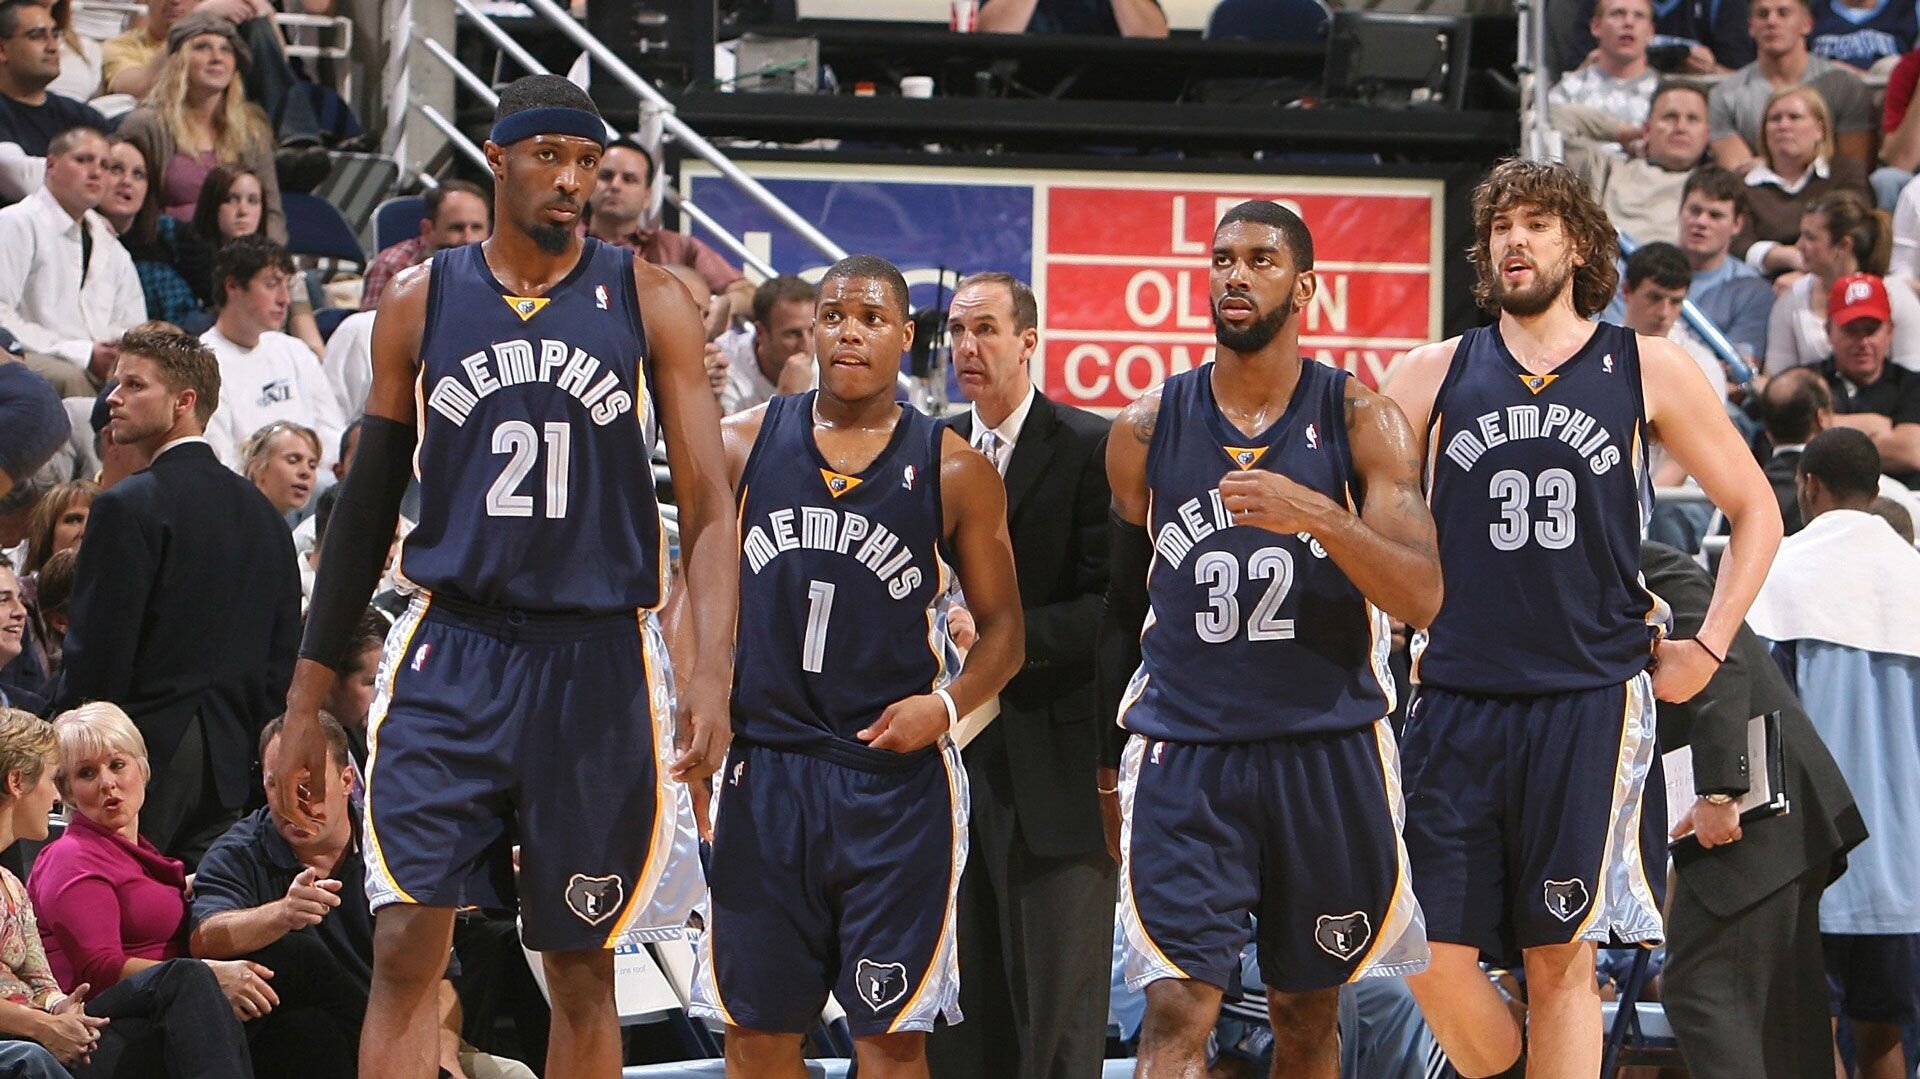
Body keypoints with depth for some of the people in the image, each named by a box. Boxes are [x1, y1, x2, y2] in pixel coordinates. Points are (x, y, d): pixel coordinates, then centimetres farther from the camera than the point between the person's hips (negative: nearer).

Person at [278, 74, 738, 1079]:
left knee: (581, 969, 7)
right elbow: (367, 506, 11)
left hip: (598, 660, 0)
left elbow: (708, 507, -2)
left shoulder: (647, 302, 1)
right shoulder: (419, 304, 5)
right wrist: (307, 700, 9)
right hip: (449, 656, 0)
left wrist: (712, 669, -17)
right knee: (406, 945, -12)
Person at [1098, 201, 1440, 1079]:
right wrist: (1103, 765, 15)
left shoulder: (1358, 421, 0)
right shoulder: (1147, 430, 5)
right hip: (1182, 752, 0)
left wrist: (1316, 515, -25)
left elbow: (1421, 599, -10)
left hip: (1329, 751, 0)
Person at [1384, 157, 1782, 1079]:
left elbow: (1755, 511, 14)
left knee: (1561, 958, -2)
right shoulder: (1433, 375, 9)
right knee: (1432, 950, -5)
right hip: (1457, 702, 2)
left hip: (1592, 700, -1)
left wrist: (1706, 649, 7)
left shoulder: (1646, 372, 6)